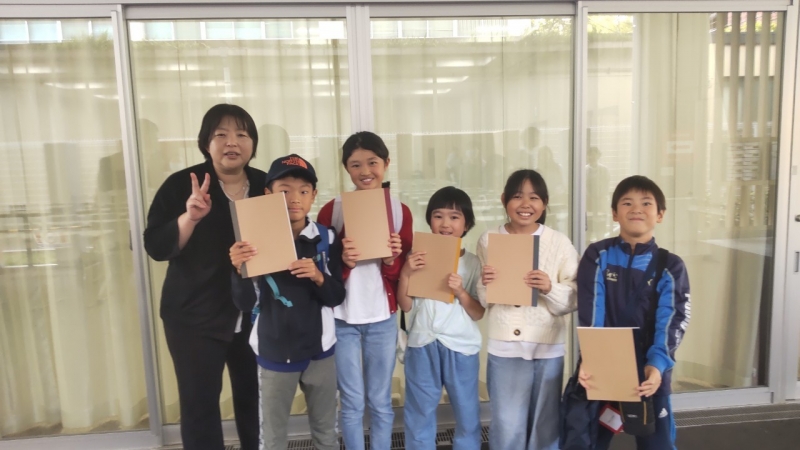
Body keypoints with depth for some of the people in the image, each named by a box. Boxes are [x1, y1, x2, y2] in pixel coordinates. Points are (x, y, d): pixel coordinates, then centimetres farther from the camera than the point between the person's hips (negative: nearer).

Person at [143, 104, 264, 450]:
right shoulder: (181, 184, -7)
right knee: (199, 404, 6)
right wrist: (190, 216, -27)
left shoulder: (267, 186, 1)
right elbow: (157, 247, -12)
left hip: (256, 316, 3)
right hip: (195, 317, -2)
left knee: (254, 398, 14)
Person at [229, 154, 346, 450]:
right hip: (274, 353, -1)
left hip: (319, 350, 1)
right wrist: (240, 270, -27)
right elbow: (246, 304, -10)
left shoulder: (326, 238, -6)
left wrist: (318, 277, -24)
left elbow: (337, 298, -5)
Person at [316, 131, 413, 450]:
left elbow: (404, 276, 3)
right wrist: (342, 262, -23)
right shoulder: (331, 210, -6)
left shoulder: (400, 211, -1)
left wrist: (391, 261, -18)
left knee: (380, 402, 14)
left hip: (383, 319, 1)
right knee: (352, 404, 10)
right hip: (342, 319, -1)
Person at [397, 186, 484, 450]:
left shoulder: (473, 263, -1)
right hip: (422, 345, 1)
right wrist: (405, 274, -15)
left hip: (461, 347, 0)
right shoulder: (418, 259, 0)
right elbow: (406, 306, -2)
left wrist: (461, 292, -19)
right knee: (419, 413, 14)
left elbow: (478, 314, -3)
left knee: (467, 414, 14)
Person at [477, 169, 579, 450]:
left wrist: (549, 289, -21)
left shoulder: (559, 243, -3)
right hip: (504, 347, 0)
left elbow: (572, 301, -3)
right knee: (507, 427, 6)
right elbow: (482, 300, 6)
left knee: (545, 424, 15)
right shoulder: (488, 241, 0)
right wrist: (485, 285, -15)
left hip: (548, 348, 0)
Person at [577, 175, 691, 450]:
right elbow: (590, 314, -12)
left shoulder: (671, 267, -2)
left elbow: (672, 321, -12)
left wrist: (657, 364, -29)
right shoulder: (597, 256, -4)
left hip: (649, 369, 1)